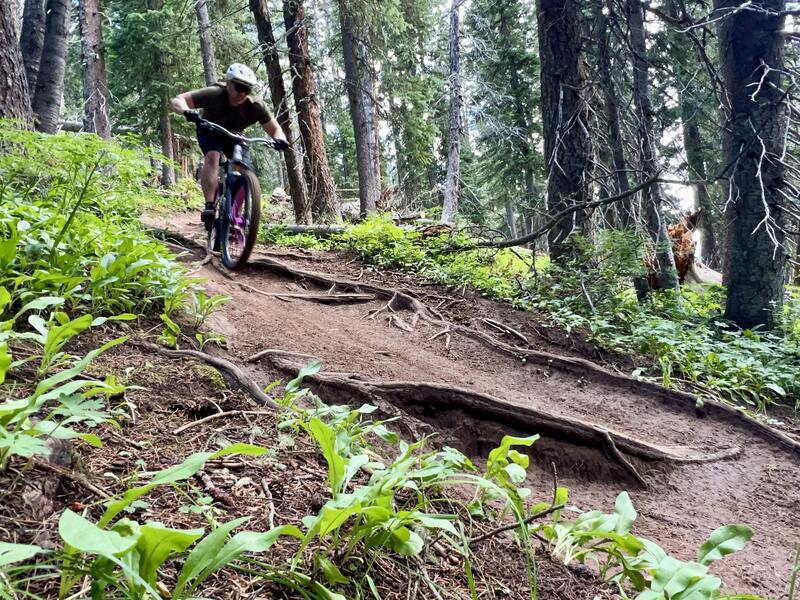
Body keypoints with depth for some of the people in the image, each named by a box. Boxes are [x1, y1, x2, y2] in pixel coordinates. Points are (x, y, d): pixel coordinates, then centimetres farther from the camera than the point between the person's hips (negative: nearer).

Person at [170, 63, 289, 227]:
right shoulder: (214, 94, -35)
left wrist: (279, 139, -45)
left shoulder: (256, 105, -29)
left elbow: (275, 129, -21)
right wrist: (187, 112, -59)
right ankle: (209, 206, -35)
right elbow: (176, 100, -36)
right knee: (213, 156, -32)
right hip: (210, 132, -3)